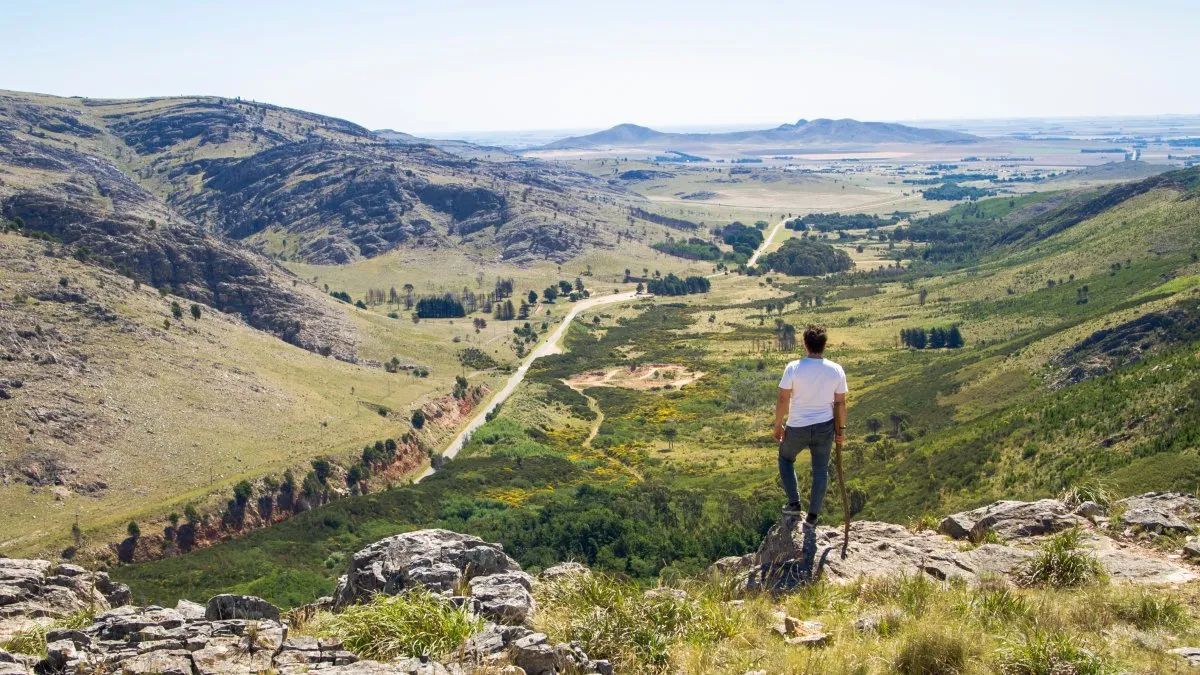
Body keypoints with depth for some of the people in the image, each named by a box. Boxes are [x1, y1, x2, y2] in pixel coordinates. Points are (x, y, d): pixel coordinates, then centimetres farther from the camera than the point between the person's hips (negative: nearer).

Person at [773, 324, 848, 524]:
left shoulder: (794, 368, -17)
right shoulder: (836, 370, -9)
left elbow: (783, 399, -13)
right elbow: (840, 403, -2)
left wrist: (778, 425, 0)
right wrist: (840, 428, 11)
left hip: (797, 427, -2)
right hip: (825, 427, 2)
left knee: (786, 458, 25)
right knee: (821, 470, 17)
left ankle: (794, 503, 20)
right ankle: (813, 515, 24)